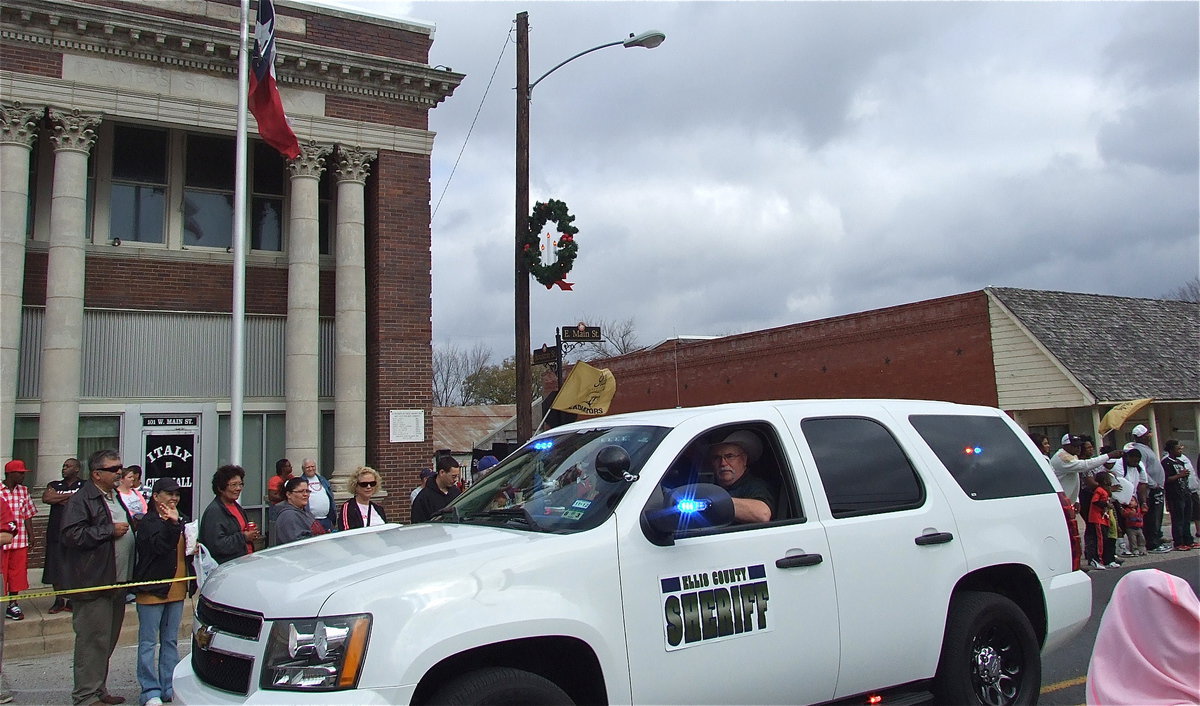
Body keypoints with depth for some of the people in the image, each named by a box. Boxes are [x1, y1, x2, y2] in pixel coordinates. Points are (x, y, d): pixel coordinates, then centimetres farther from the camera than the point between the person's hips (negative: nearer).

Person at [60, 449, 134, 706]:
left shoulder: (116, 496, 19)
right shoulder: (81, 500, -10)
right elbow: (72, 535, -22)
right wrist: (110, 530, -17)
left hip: (117, 583, 9)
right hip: (93, 584, -9)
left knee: (108, 639, 14)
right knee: (93, 640, -5)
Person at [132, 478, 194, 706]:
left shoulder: (182, 520, 13)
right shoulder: (148, 523, -9)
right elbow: (160, 546, -26)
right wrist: (172, 524, -36)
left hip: (177, 590, 7)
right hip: (152, 590, -7)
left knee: (171, 641, 13)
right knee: (148, 642, 0)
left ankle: (170, 687, 20)